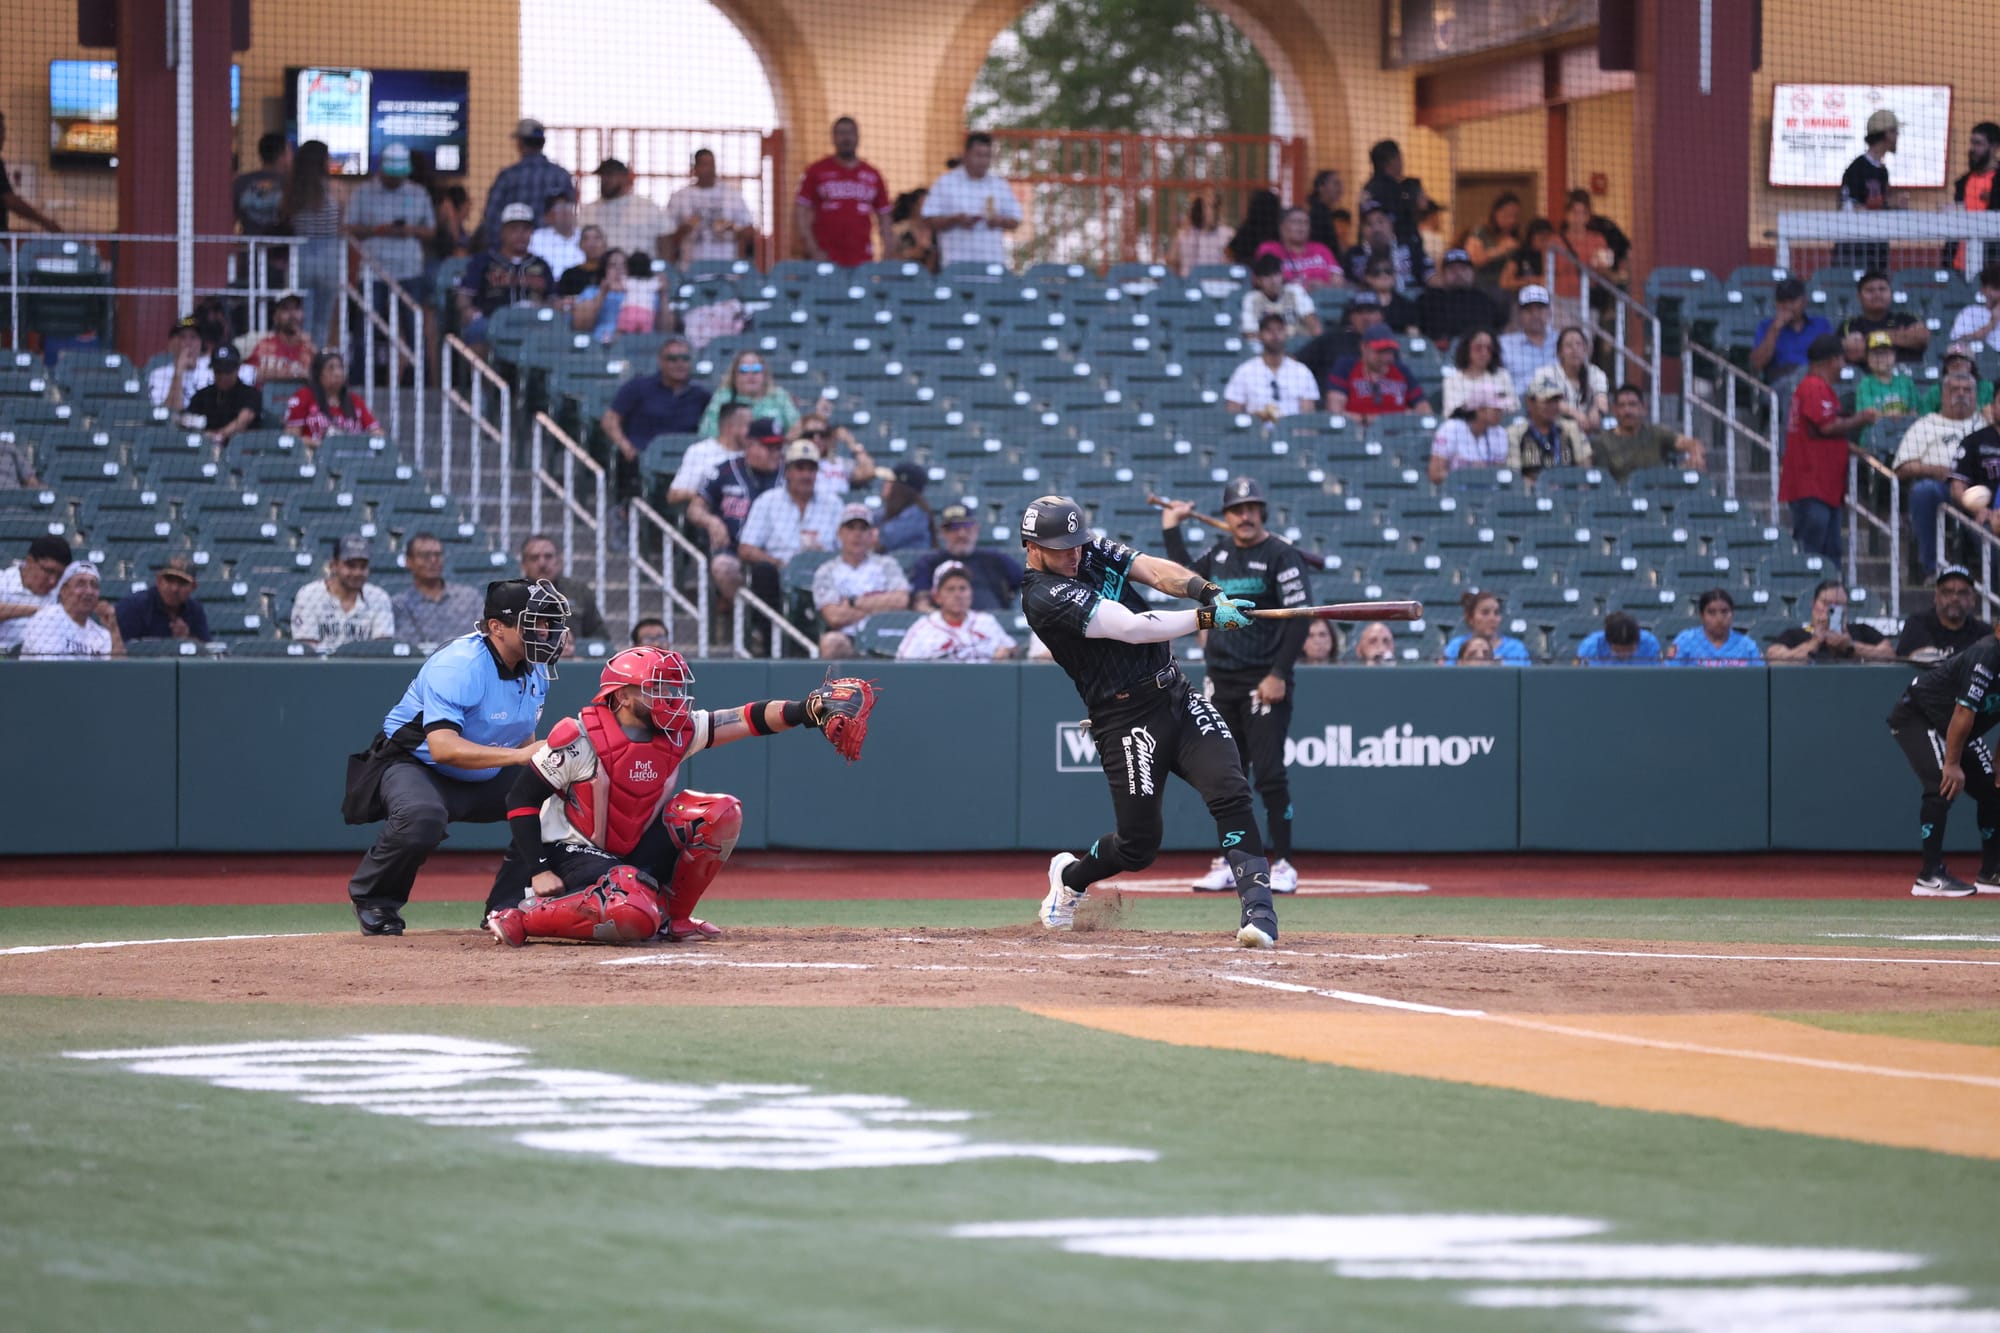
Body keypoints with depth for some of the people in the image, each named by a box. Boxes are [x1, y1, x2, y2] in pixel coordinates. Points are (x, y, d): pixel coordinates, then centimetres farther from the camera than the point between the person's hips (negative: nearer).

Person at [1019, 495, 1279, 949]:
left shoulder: (1094, 552, 10)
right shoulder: (1045, 597, -15)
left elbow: (1157, 571, -2)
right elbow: (1131, 628, -22)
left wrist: (1208, 592, -21)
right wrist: (1207, 618, -23)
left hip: (1177, 696, 6)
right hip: (1127, 720, -6)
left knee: (1231, 792, -15)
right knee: (1139, 845, -1)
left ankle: (1258, 911, -20)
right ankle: (1070, 876, 32)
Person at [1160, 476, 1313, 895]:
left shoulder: (1282, 555, -8)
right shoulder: (1219, 555, 13)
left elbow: (1300, 617, -12)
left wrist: (1279, 674, -18)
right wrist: (1171, 529, 21)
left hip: (1264, 683, -6)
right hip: (1221, 681, 6)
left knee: (1269, 774, -9)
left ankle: (1282, 864, -4)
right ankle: (1228, 864, 13)